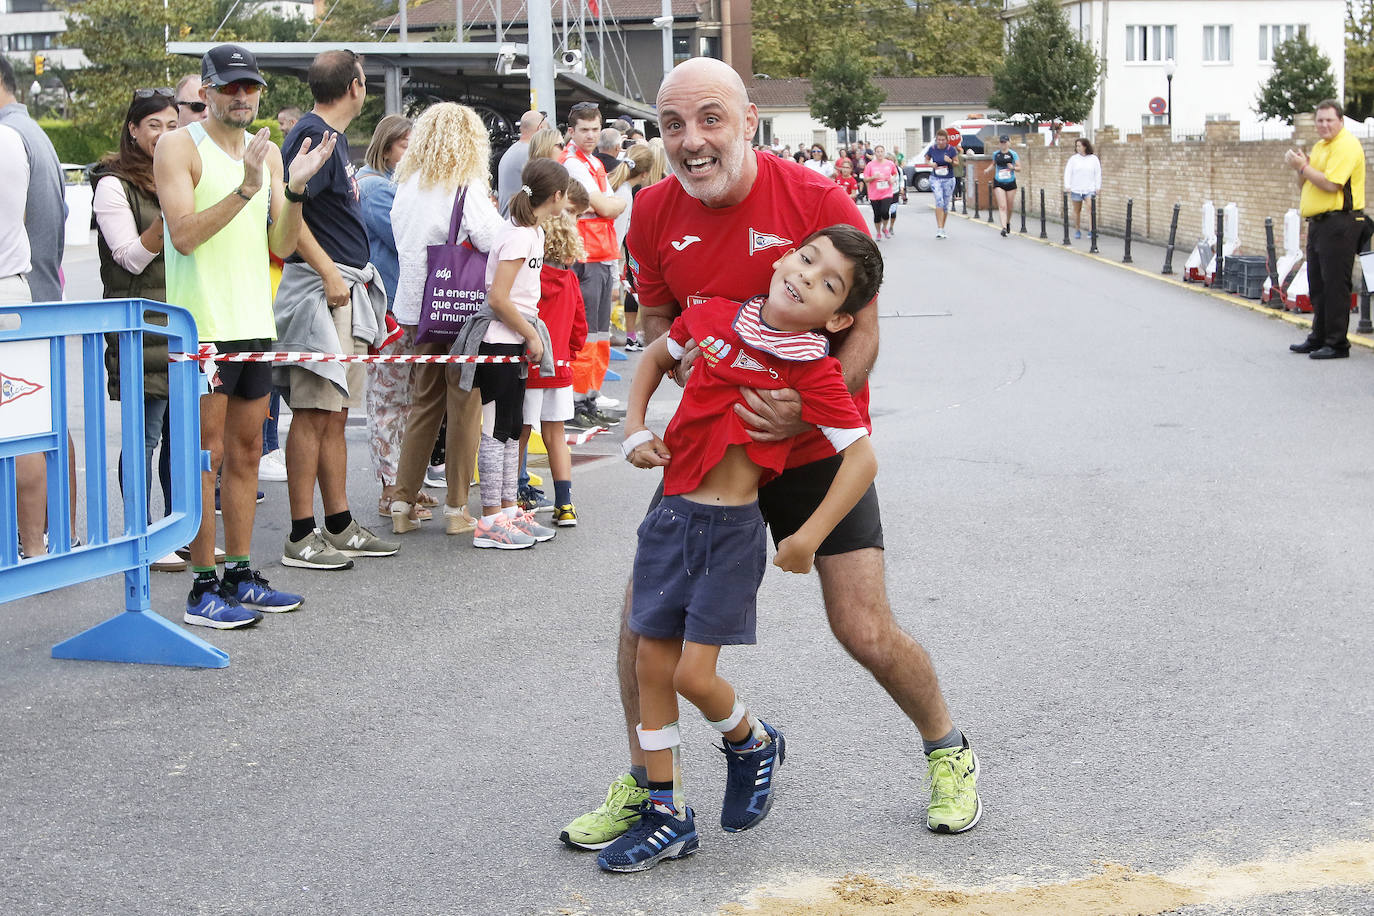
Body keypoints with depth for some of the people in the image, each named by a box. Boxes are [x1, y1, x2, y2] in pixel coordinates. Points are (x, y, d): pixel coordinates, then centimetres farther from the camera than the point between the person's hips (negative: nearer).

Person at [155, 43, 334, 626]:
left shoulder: (267, 152, 15)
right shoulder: (180, 146, -5)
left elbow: (282, 245, 11)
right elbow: (183, 235, -17)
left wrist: (296, 188, -5)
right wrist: (246, 188, -24)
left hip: (255, 323, 7)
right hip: (202, 325, -7)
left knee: (245, 454, 11)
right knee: (205, 456, -6)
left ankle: (239, 577, 19)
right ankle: (203, 588, -2)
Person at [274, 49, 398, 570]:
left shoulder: (333, 136, 18)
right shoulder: (312, 135, -12)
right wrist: (328, 270, -22)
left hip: (346, 291, 10)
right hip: (319, 289, -10)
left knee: (335, 414, 12)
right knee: (313, 413, -8)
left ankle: (339, 527, 18)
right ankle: (301, 537, -5)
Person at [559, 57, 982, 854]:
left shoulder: (819, 202, -19)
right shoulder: (655, 213, -7)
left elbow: (863, 332, -15)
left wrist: (810, 409, -33)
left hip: (818, 445, -3)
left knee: (866, 632, -5)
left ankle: (948, 752, 25)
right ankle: (645, 785, 22)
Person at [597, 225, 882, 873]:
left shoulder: (815, 372, -12)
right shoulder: (714, 316, 2)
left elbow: (862, 459, -14)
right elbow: (656, 356, 21)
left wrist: (808, 539, -17)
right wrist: (635, 428, 9)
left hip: (732, 531, -5)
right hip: (671, 515, 5)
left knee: (694, 674, -8)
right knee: (653, 666, 7)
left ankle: (753, 746, 26)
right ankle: (666, 814, 20)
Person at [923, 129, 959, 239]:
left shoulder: (951, 149, -6)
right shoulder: (932, 149, -4)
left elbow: (957, 164, 2)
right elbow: (926, 160, 12)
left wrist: (950, 161, -20)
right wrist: (930, 164, -10)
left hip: (948, 179, 1)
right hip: (936, 179, -1)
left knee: (946, 204, 8)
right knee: (939, 201, -19)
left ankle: (942, 229, 23)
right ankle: (939, 229, -21)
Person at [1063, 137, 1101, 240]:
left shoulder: (1094, 159, 2)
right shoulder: (1073, 159, 1)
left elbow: (1098, 174, 5)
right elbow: (1068, 173, 1)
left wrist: (1097, 188, 1)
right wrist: (1068, 188, -5)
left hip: (1089, 189, -1)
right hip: (1076, 189, 1)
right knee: (1077, 211, 8)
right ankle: (1077, 231, 21)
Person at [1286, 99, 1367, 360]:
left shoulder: (1346, 145, -12)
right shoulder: (1319, 146, 18)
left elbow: (1331, 184, -21)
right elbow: (1304, 185, 21)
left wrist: (1303, 167, -13)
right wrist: (1301, 168, 1)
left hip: (1339, 223, -10)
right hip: (1318, 222, 10)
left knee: (1335, 285, -8)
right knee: (1318, 285, 15)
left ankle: (1337, 344, -4)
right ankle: (1319, 338, 24)